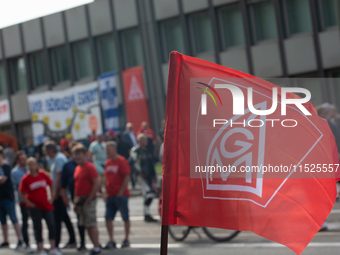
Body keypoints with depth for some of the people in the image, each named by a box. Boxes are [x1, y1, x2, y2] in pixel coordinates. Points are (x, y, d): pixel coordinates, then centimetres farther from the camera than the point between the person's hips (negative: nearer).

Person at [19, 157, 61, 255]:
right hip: (34, 207, -2)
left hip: (46, 205, 2)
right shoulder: (26, 178, -7)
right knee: (38, 227, 1)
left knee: (51, 225, -1)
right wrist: (29, 203, -9)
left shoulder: (43, 174, -1)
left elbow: (51, 185, 10)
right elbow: (21, 193, -1)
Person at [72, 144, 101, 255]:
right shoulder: (77, 168, 15)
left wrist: (90, 198, -16)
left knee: (91, 224, -8)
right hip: (80, 200, 9)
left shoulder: (89, 166, -11)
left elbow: (97, 183, -18)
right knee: (86, 225, 9)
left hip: (88, 200, -8)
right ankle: (96, 246, 14)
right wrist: (76, 202, 16)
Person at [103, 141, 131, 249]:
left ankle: (126, 239, 14)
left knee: (125, 218, 4)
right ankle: (111, 241, 6)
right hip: (110, 196, 7)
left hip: (121, 195, -7)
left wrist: (121, 192, -14)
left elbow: (127, 177, -13)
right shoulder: (108, 162, 11)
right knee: (108, 218, 0)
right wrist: (106, 193, 12)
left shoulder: (121, 161, -9)